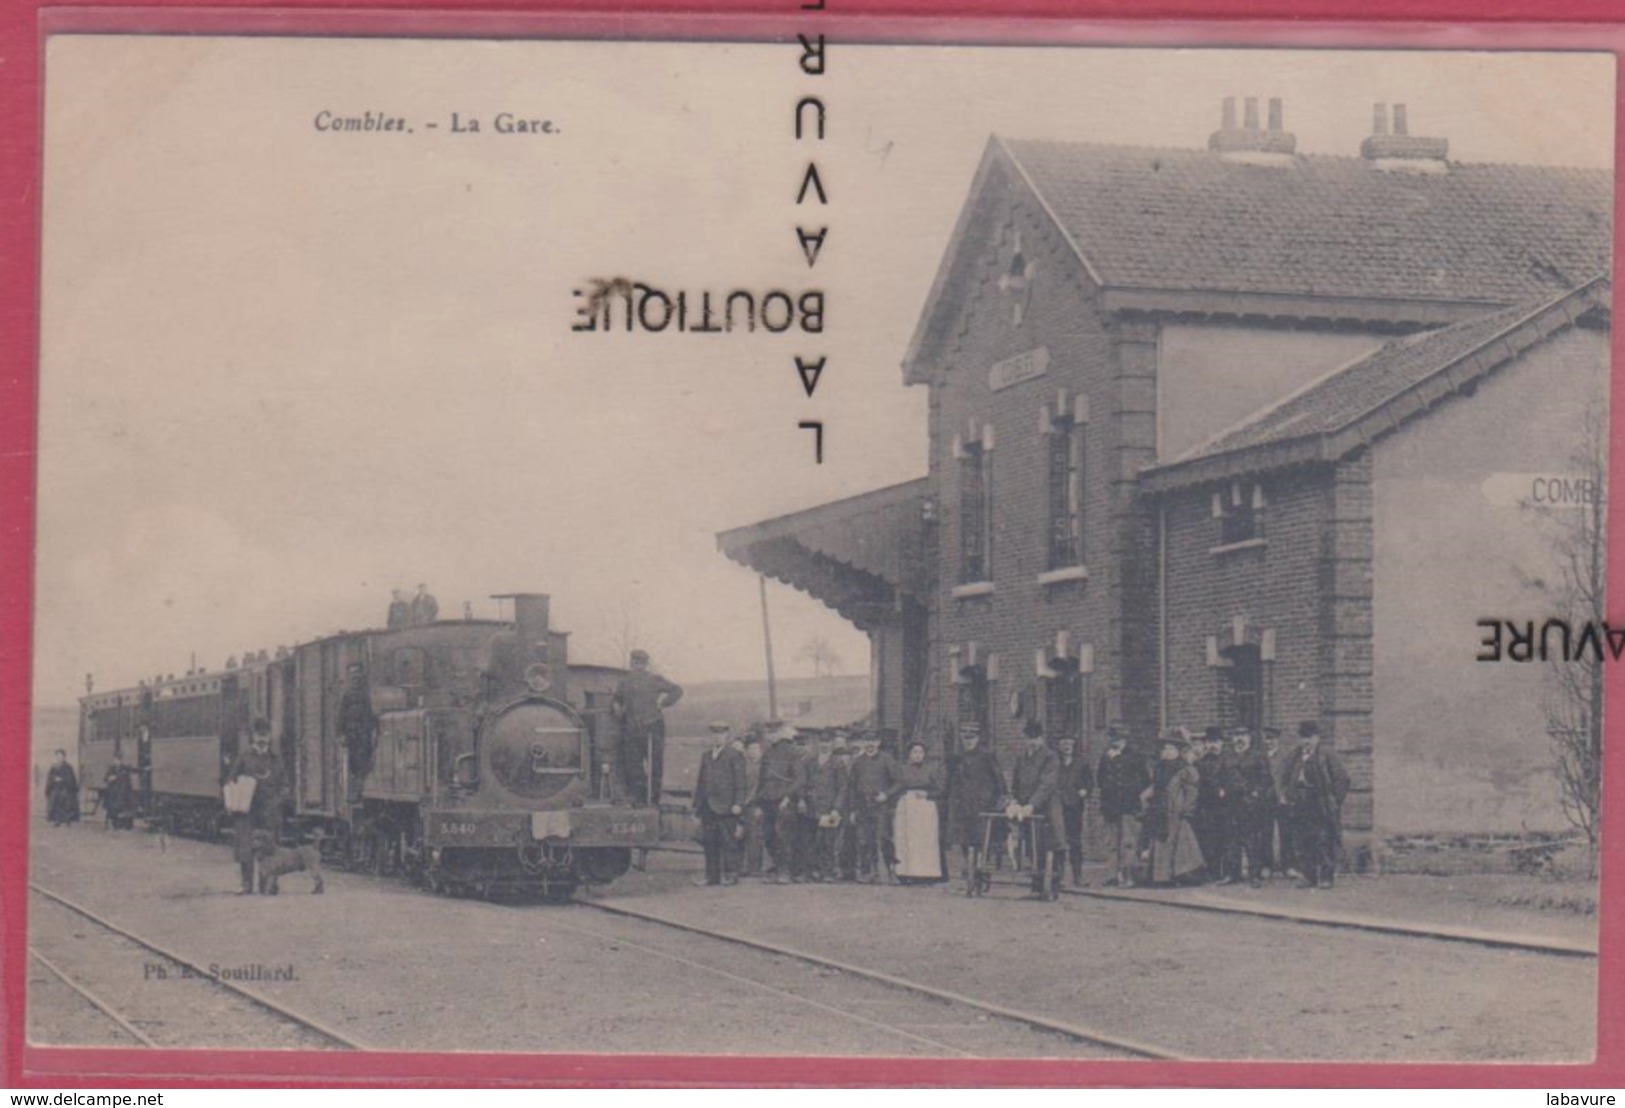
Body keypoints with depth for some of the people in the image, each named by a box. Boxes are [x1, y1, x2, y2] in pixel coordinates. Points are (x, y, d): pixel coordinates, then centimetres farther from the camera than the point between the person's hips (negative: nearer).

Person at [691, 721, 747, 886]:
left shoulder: (735, 756, 1)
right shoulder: (706, 756, 20)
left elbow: (740, 782, -5)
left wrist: (738, 804, -13)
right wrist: (697, 804, 16)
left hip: (725, 807, -6)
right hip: (708, 808, 6)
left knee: (728, 841, -5)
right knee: (709, 842, 4)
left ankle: (731, 875, -1)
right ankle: (712, 876, 8)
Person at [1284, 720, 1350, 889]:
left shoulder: (1326, 756, -3)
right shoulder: (1294, 758, 14)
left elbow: (1342, 779, -5)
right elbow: (1288, 779, 25)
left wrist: (1334, 802, -8)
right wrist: (1290, 797, 12)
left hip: (1321, 807, -6)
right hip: (1301, 807, 6)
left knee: (1324, 842, -6)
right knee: (1303, 843, 5)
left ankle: (1326, 877, -1)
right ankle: (1309, 877, 12)